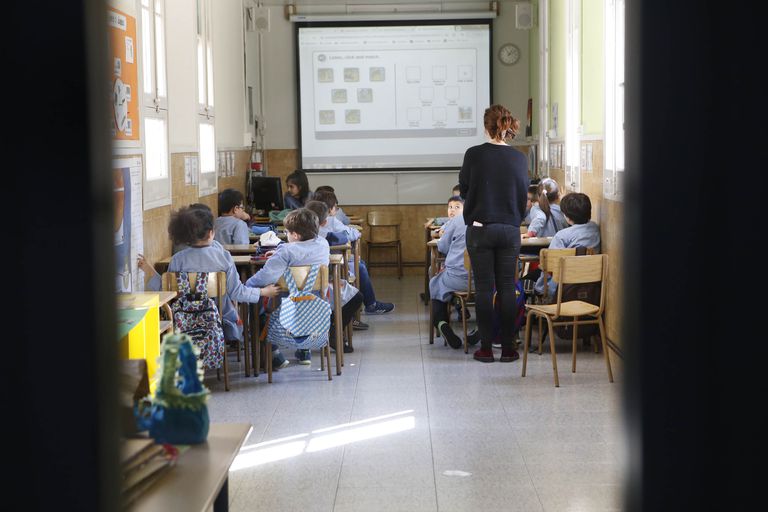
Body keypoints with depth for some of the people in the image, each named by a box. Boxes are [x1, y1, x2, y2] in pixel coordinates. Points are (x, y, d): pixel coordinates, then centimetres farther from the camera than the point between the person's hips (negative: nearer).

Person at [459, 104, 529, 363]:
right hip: (510, 230, 2)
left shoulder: (474, 154, -9)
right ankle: (508, 348, 9)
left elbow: (463, 189, 5)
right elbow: (523, 195, 8)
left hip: (480, 229, -2)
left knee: (484, 288, 4)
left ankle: (486, 348, 6)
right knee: (507, 288, 7)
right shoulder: (519, 158, -1)